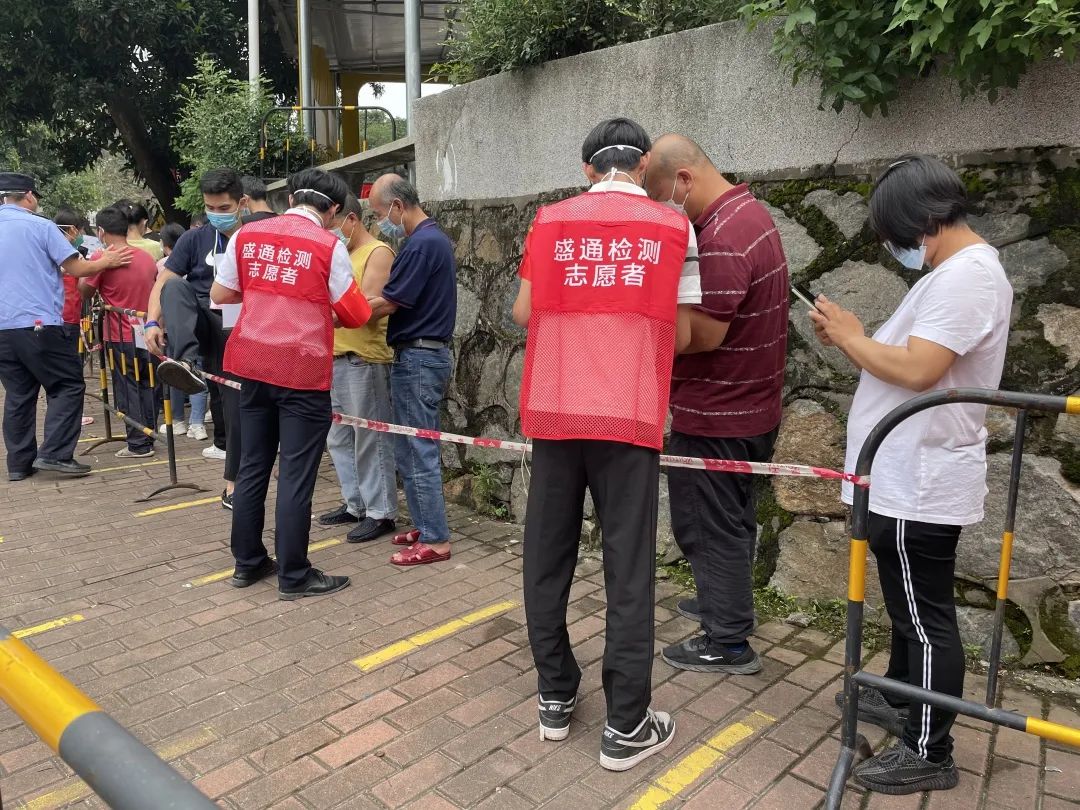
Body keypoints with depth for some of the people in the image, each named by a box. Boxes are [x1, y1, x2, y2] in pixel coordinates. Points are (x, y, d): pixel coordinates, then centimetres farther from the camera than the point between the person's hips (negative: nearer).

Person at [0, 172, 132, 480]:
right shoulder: (40, 226, -5)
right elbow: (75, 268, -5)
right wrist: (105, 262, 11)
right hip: (41, 324, -6)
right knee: (68, 385, 4)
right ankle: (55, 454, -5)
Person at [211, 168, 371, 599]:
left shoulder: (247, 235, 6)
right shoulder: (329, 245, -7)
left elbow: (219, 294, 13)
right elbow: (356, 315, -3)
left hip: (254, 366, 5)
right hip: (302, 370, -5)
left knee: (252, 467, 15)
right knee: (296, 476, 0)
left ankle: (247, 562, 25)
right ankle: (294, 576, 8)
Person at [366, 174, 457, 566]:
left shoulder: (421, 244, -17)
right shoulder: (434, 237, 15)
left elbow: (387, 303, -17)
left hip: (418, 358, -10)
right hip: (426, 354, 10)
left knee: (419, 451, -3)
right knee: (413, 449, 16)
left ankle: (435, 540, 5)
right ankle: (425, 527, 24)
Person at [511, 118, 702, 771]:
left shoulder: (550, 222, 5)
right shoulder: (673, 229, 2)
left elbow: (523, 313, 10)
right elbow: (681, 336, 5)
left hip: (554, 412, 2)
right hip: (630, 417, -1)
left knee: (548, 558, 14)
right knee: (629, 570, 5)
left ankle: (555, 697, 25)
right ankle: (626, 725, 13)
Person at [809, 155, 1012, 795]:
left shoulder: (966, 275, -19)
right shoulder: (956, 272, 15)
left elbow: (916, 370, -28)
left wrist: (850, 337, -13)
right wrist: (852, 338, 1)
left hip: (921, 484, -11)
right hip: (910, 478, 11)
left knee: (927, 617, 1)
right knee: (911, 609, 22)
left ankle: (930, 754, 14)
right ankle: (901, 701, 39)